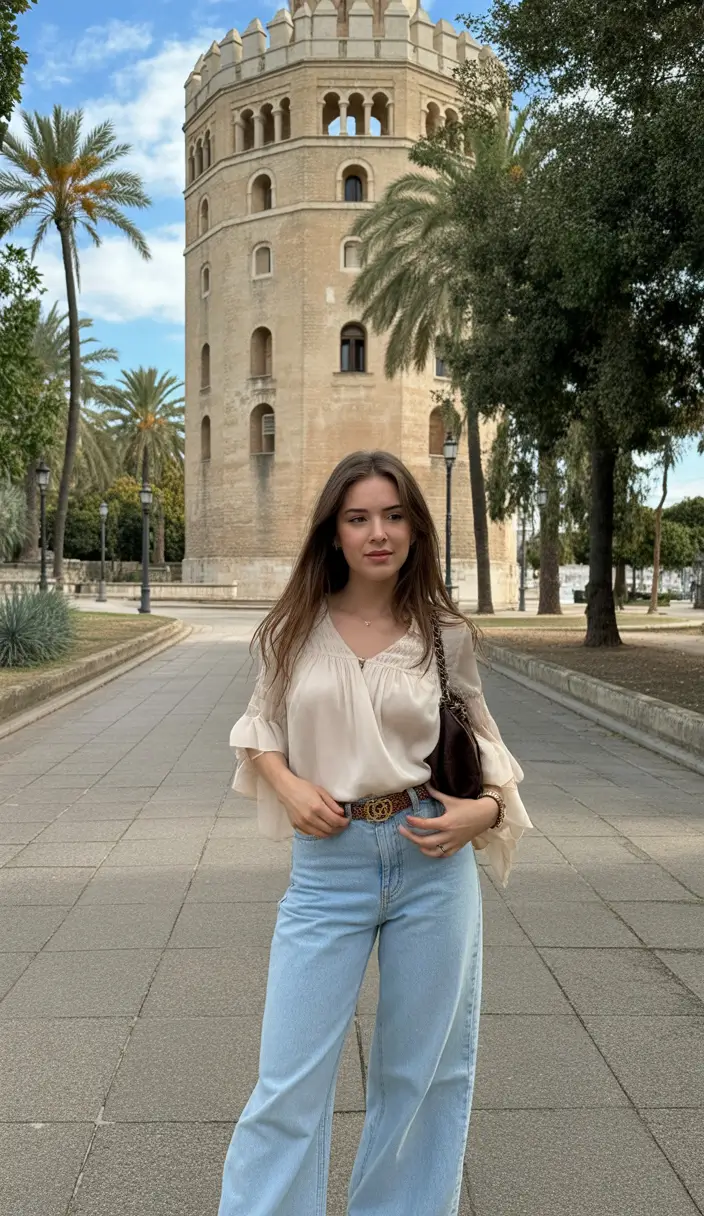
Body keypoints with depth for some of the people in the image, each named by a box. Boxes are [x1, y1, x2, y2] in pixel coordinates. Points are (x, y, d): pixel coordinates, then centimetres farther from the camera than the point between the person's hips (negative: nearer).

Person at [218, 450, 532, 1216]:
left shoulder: (444, 635, 0)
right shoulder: (295, 629, 0)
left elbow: (483, 744, 10)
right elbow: (260, 727, 12)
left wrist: (487, 808, -9)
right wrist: (288, 785, -7)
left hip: (432, 860, 1)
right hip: (327, 865, 0)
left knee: (423, 1072, 15)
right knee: (290, 1083, 3)